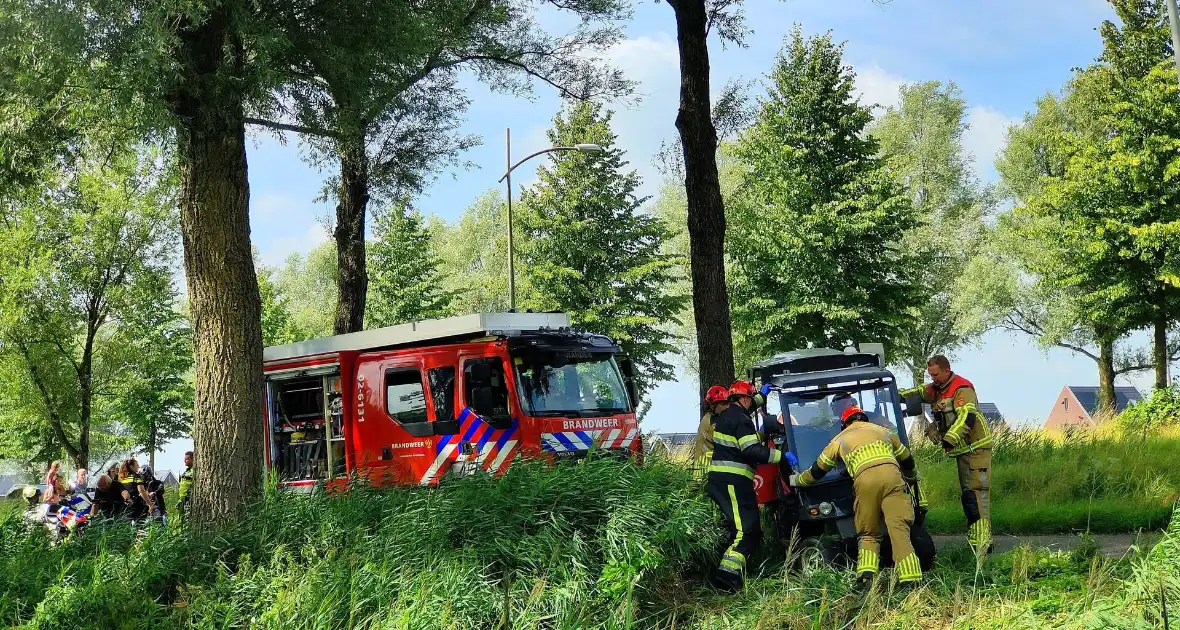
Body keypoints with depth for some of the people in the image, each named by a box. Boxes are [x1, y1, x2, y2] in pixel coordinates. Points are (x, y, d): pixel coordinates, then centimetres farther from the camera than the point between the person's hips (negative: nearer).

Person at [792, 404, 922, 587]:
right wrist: (912, 477, 66)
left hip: (865, 479, -1)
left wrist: (797, 480, 55)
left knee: (868, 534, 10)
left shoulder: (840, 440, 30)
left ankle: (867, 573, -11)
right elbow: (906, 459, 45)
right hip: (892, 475, 1)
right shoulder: (883, 431, 35)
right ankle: (910, 578, -19)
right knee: (899, 528, -7)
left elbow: (817, 470, 37)